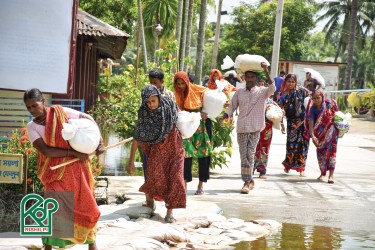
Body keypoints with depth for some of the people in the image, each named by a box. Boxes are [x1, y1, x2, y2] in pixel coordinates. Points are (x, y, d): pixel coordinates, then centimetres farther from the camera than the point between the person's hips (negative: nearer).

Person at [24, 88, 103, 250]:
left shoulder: (61, 112, -5)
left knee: (86, 203, 7)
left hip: (77, 167, 1)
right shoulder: (32, 126, -4)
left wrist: (99, 143, -4)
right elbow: (46, 151, -15)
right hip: (56, 171, 0)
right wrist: (73, 153, -21)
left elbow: (89, 119, 4)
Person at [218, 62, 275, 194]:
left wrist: (266, 71, -23)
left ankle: (248, 181, -1)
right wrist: (223, 117, -3)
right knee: (243, 155, 3)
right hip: (241, 128, 3)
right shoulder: (239, 92, 12)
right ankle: (249, 181, 12)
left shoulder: (262, 92, 3)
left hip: (255, 128, -3)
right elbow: (232, 107, 15)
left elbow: (272, 88, -17)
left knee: (250, 154, -8)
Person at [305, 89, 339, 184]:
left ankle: (331, 175, -14)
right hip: (320, 134, 2)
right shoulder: (312, 109, -13)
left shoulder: (329, 104, -15)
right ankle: (322, 173, 28)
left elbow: (336, 114, 2)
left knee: (331, 150, -10)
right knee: (320, 150, 10)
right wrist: (312, 136, -34)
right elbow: (310, 123, -21)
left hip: (331, 132, -2)